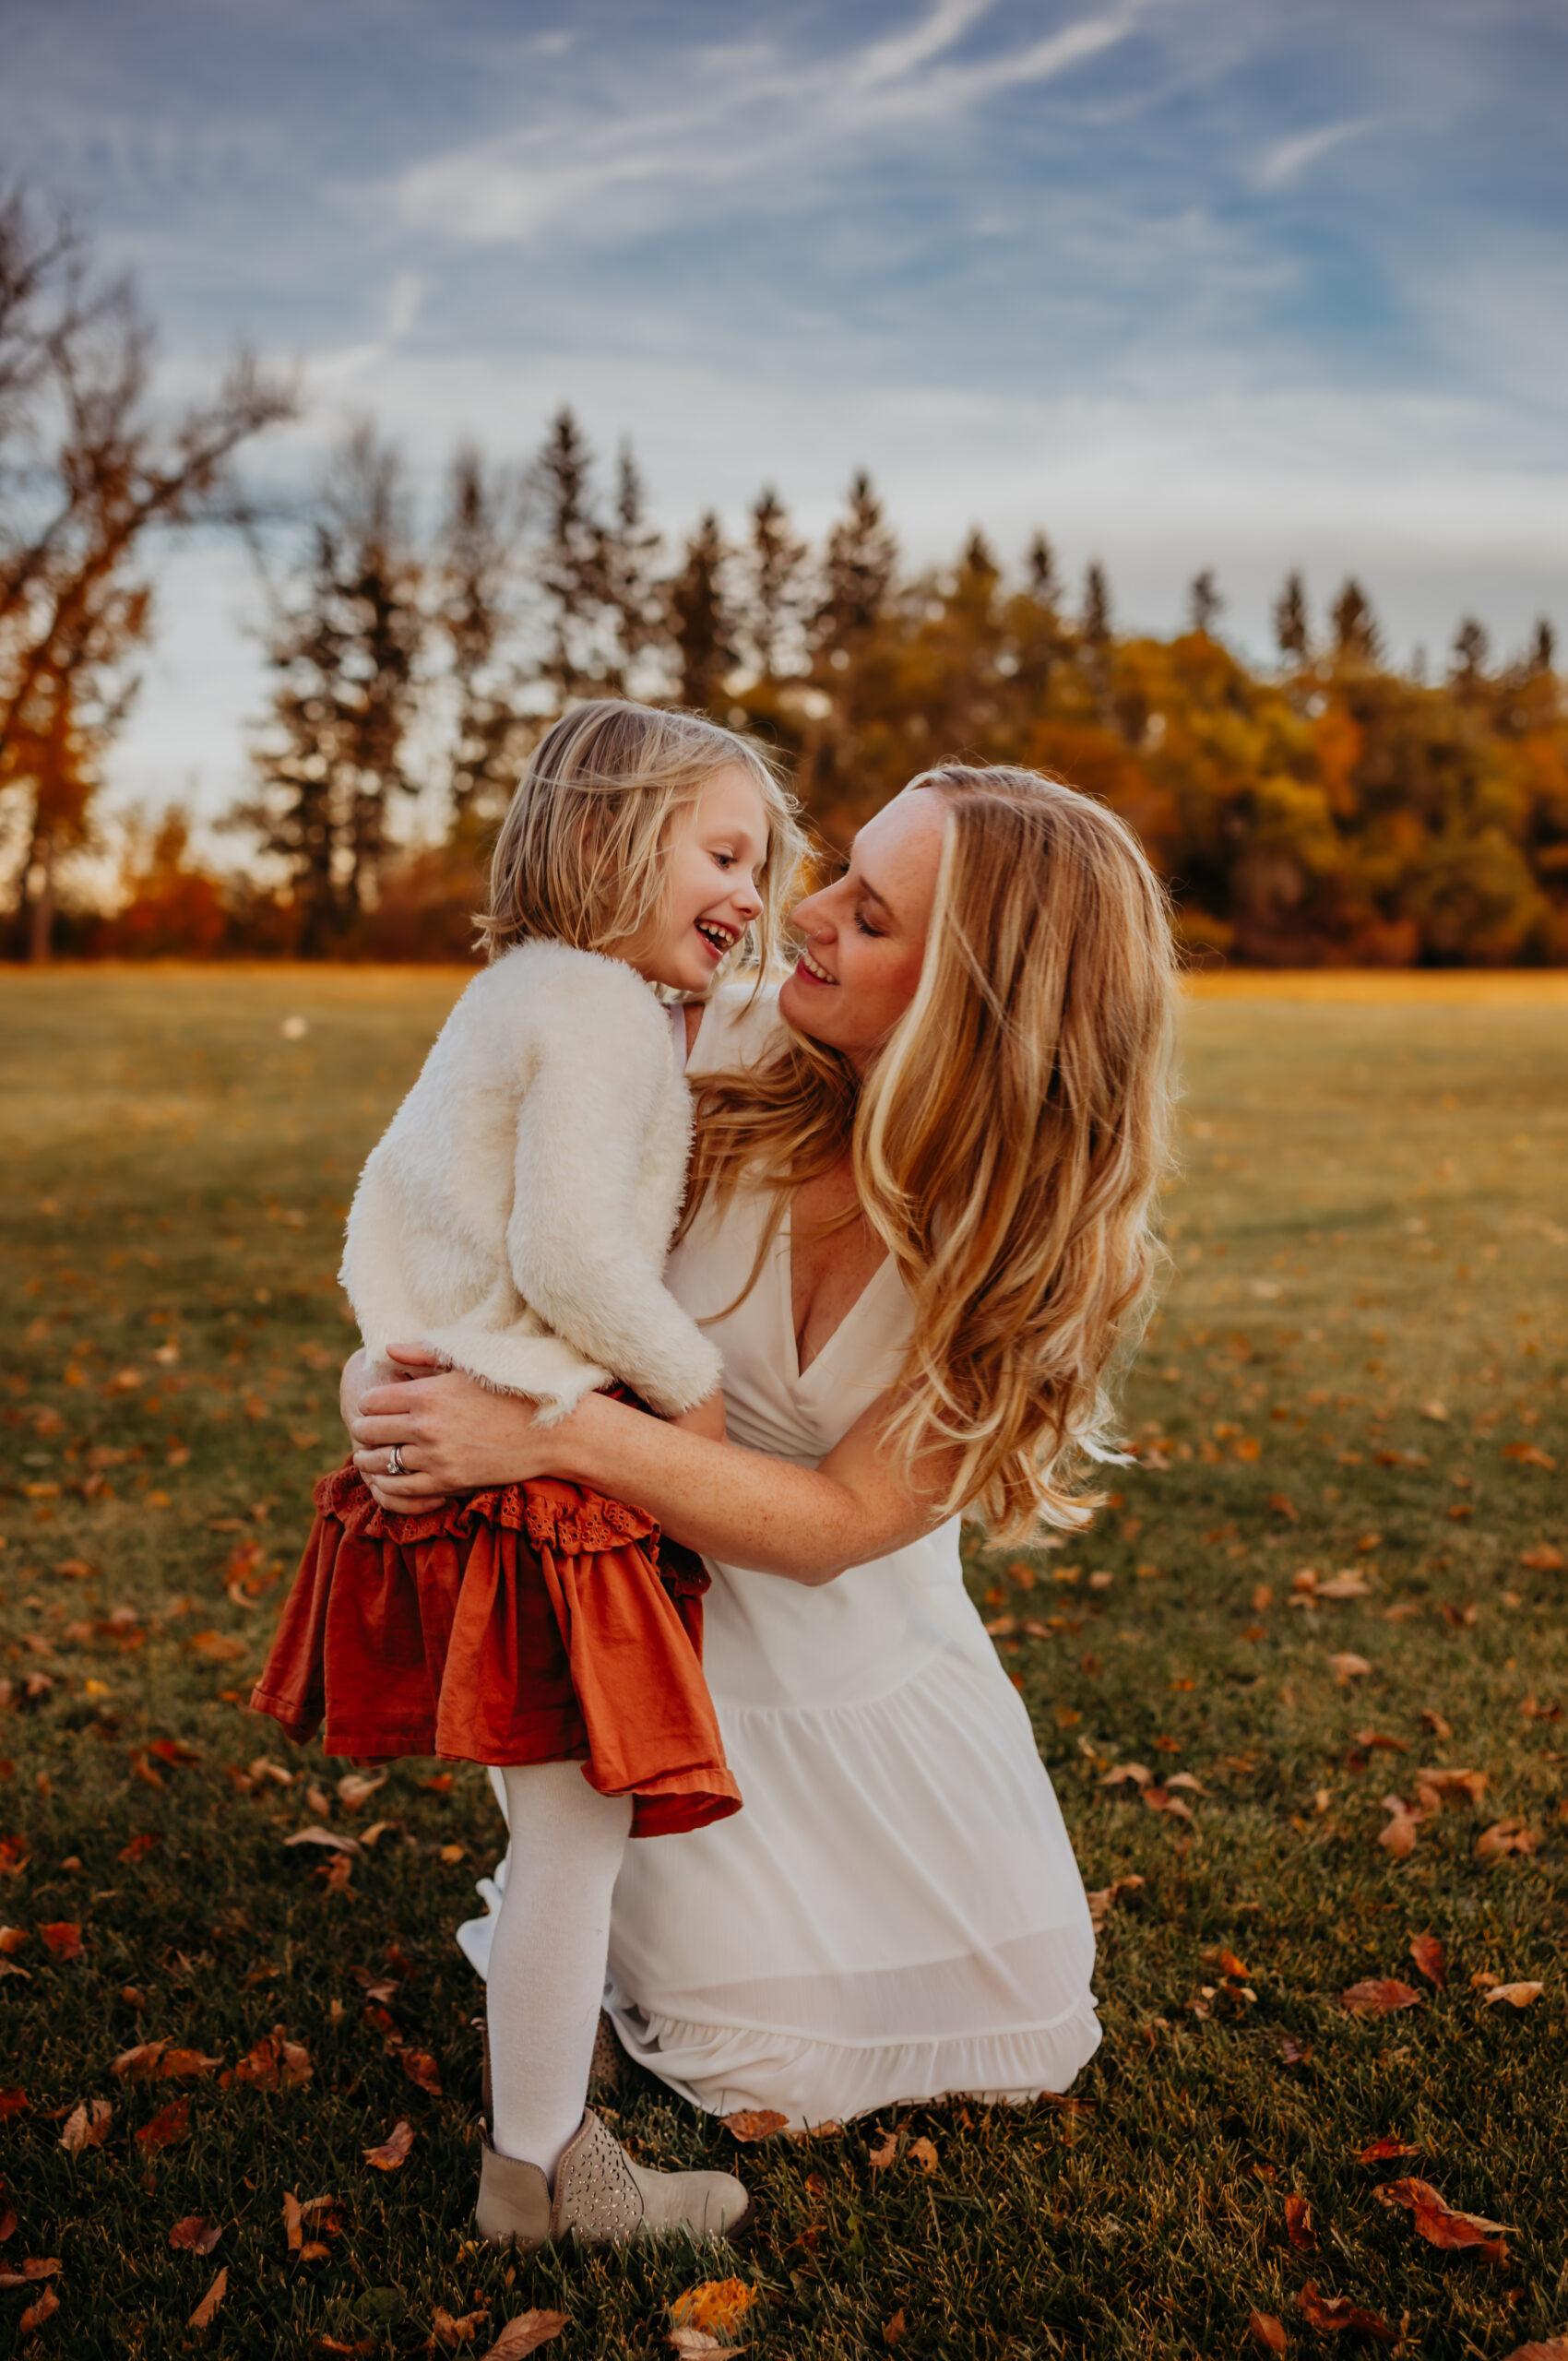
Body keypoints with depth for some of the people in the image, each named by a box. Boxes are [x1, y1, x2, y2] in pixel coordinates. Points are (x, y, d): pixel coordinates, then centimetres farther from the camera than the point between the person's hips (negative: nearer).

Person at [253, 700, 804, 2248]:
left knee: (556, 1817, 25)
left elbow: (390, 1191, 21)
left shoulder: (507, 999, 16)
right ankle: (537, 2168, 18)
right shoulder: (601, 1008, -17)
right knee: (575, 1828, 2)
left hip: (456, 1422, 11)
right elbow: (573, 1250, -25)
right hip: (540, 1468, -11)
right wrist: (695, 1385, -13)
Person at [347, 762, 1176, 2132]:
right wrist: (392, 1351, -26)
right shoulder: (733, 1058, -24)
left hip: (870, 1647, 2)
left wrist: (555, 1430, -38)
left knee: (1021, 2032, 17)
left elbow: (836, 1523, -27)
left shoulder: (1044, 1239, -24)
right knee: (772, 2079, 4)